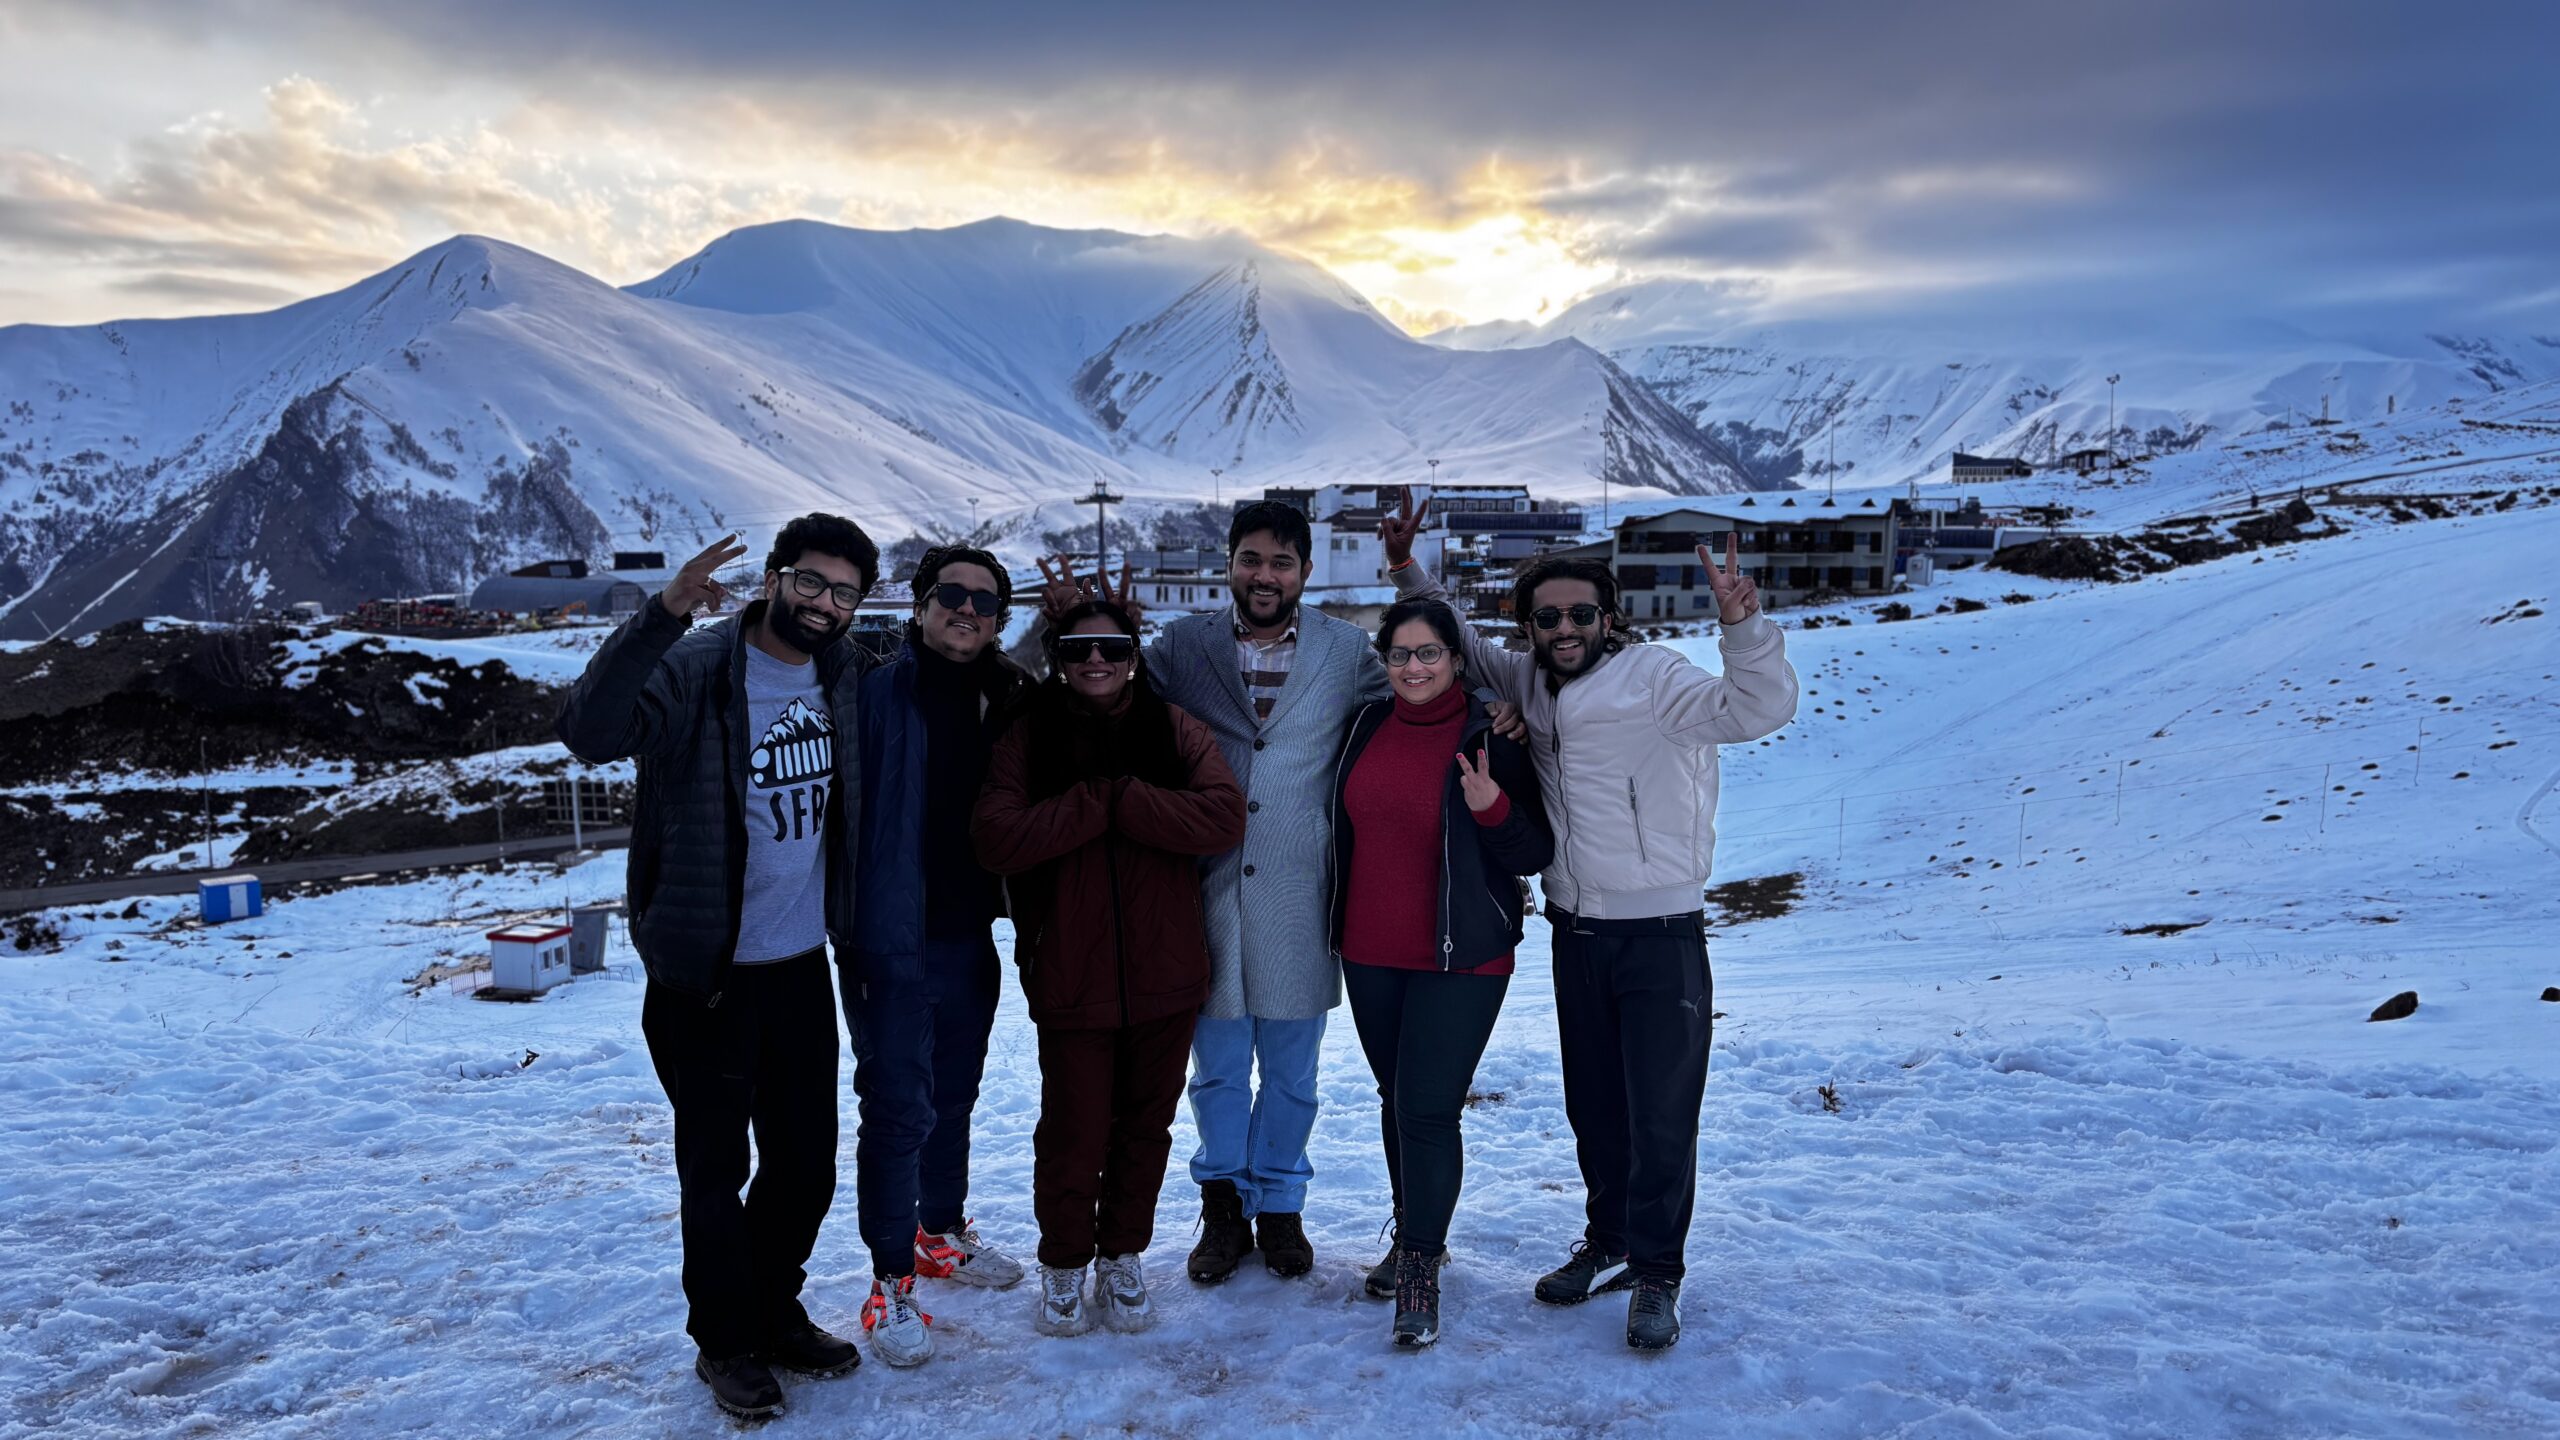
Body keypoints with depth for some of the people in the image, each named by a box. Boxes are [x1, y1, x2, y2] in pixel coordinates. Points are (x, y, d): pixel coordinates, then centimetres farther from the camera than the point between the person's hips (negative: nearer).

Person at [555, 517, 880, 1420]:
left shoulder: (845, 680, 2)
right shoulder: (694, 669, -16)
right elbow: (591, 732, -33)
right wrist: (663, 614, -42)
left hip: (802, 965, 5)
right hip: (705, 973, -5)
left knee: (806, 1163, 16)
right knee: (715, 1169, 10)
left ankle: (776, 1312, 39)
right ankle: (724, 1339, 30)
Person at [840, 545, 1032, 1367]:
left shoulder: (1008, 698, 4)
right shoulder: (879, 692, -13)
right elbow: (844, 813, -15)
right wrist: (851, 932, -17)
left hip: (970, 937, 6)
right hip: (893, 941, -6)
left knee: (953, 1097, 20)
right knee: (897, 1109, -1)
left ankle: (942, 1232, 38)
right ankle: (892, 1282, 12)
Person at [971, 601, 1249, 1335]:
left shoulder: (1175, 731, 2)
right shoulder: (1028, 737, 0)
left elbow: (1225, 816, -15)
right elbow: (995, 836, -16)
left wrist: (1120, 798, -19)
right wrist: (1098, 803, -19)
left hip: (1165, 974, 2)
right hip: (1071, 978, -1)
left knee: (1146, 1124, 15)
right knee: (1073, 1130, 6)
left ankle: (1122, 1258, 35)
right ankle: (1064, 1265, 30)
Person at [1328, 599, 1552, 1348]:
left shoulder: (1492, 739, -10)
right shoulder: (1365, 727, 3)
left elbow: (1534, 856, -10)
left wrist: (1493, 808, -27)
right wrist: (1336, 920, 12)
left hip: (1460, 960, -5)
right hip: (1370, 954, 5)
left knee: (1427, 1109, -7)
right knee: (1396, 1099, 16)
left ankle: (1421, 1271, 5)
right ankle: (1413, 1235, 34)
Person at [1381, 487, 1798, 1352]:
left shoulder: (1652, 676, -12)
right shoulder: (1529, 684, 6)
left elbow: (1756, 710, -25)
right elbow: (1456, 643, 22)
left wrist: (1742, 624, -41)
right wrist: (1407, 569, 13)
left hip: (1661, 936, -6)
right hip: (1576, 932, 6)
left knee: (1661, 1118, -1)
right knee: (1593, 1109, 17)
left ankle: (1657, 1275, 14)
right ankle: (1609, 1245, 33)